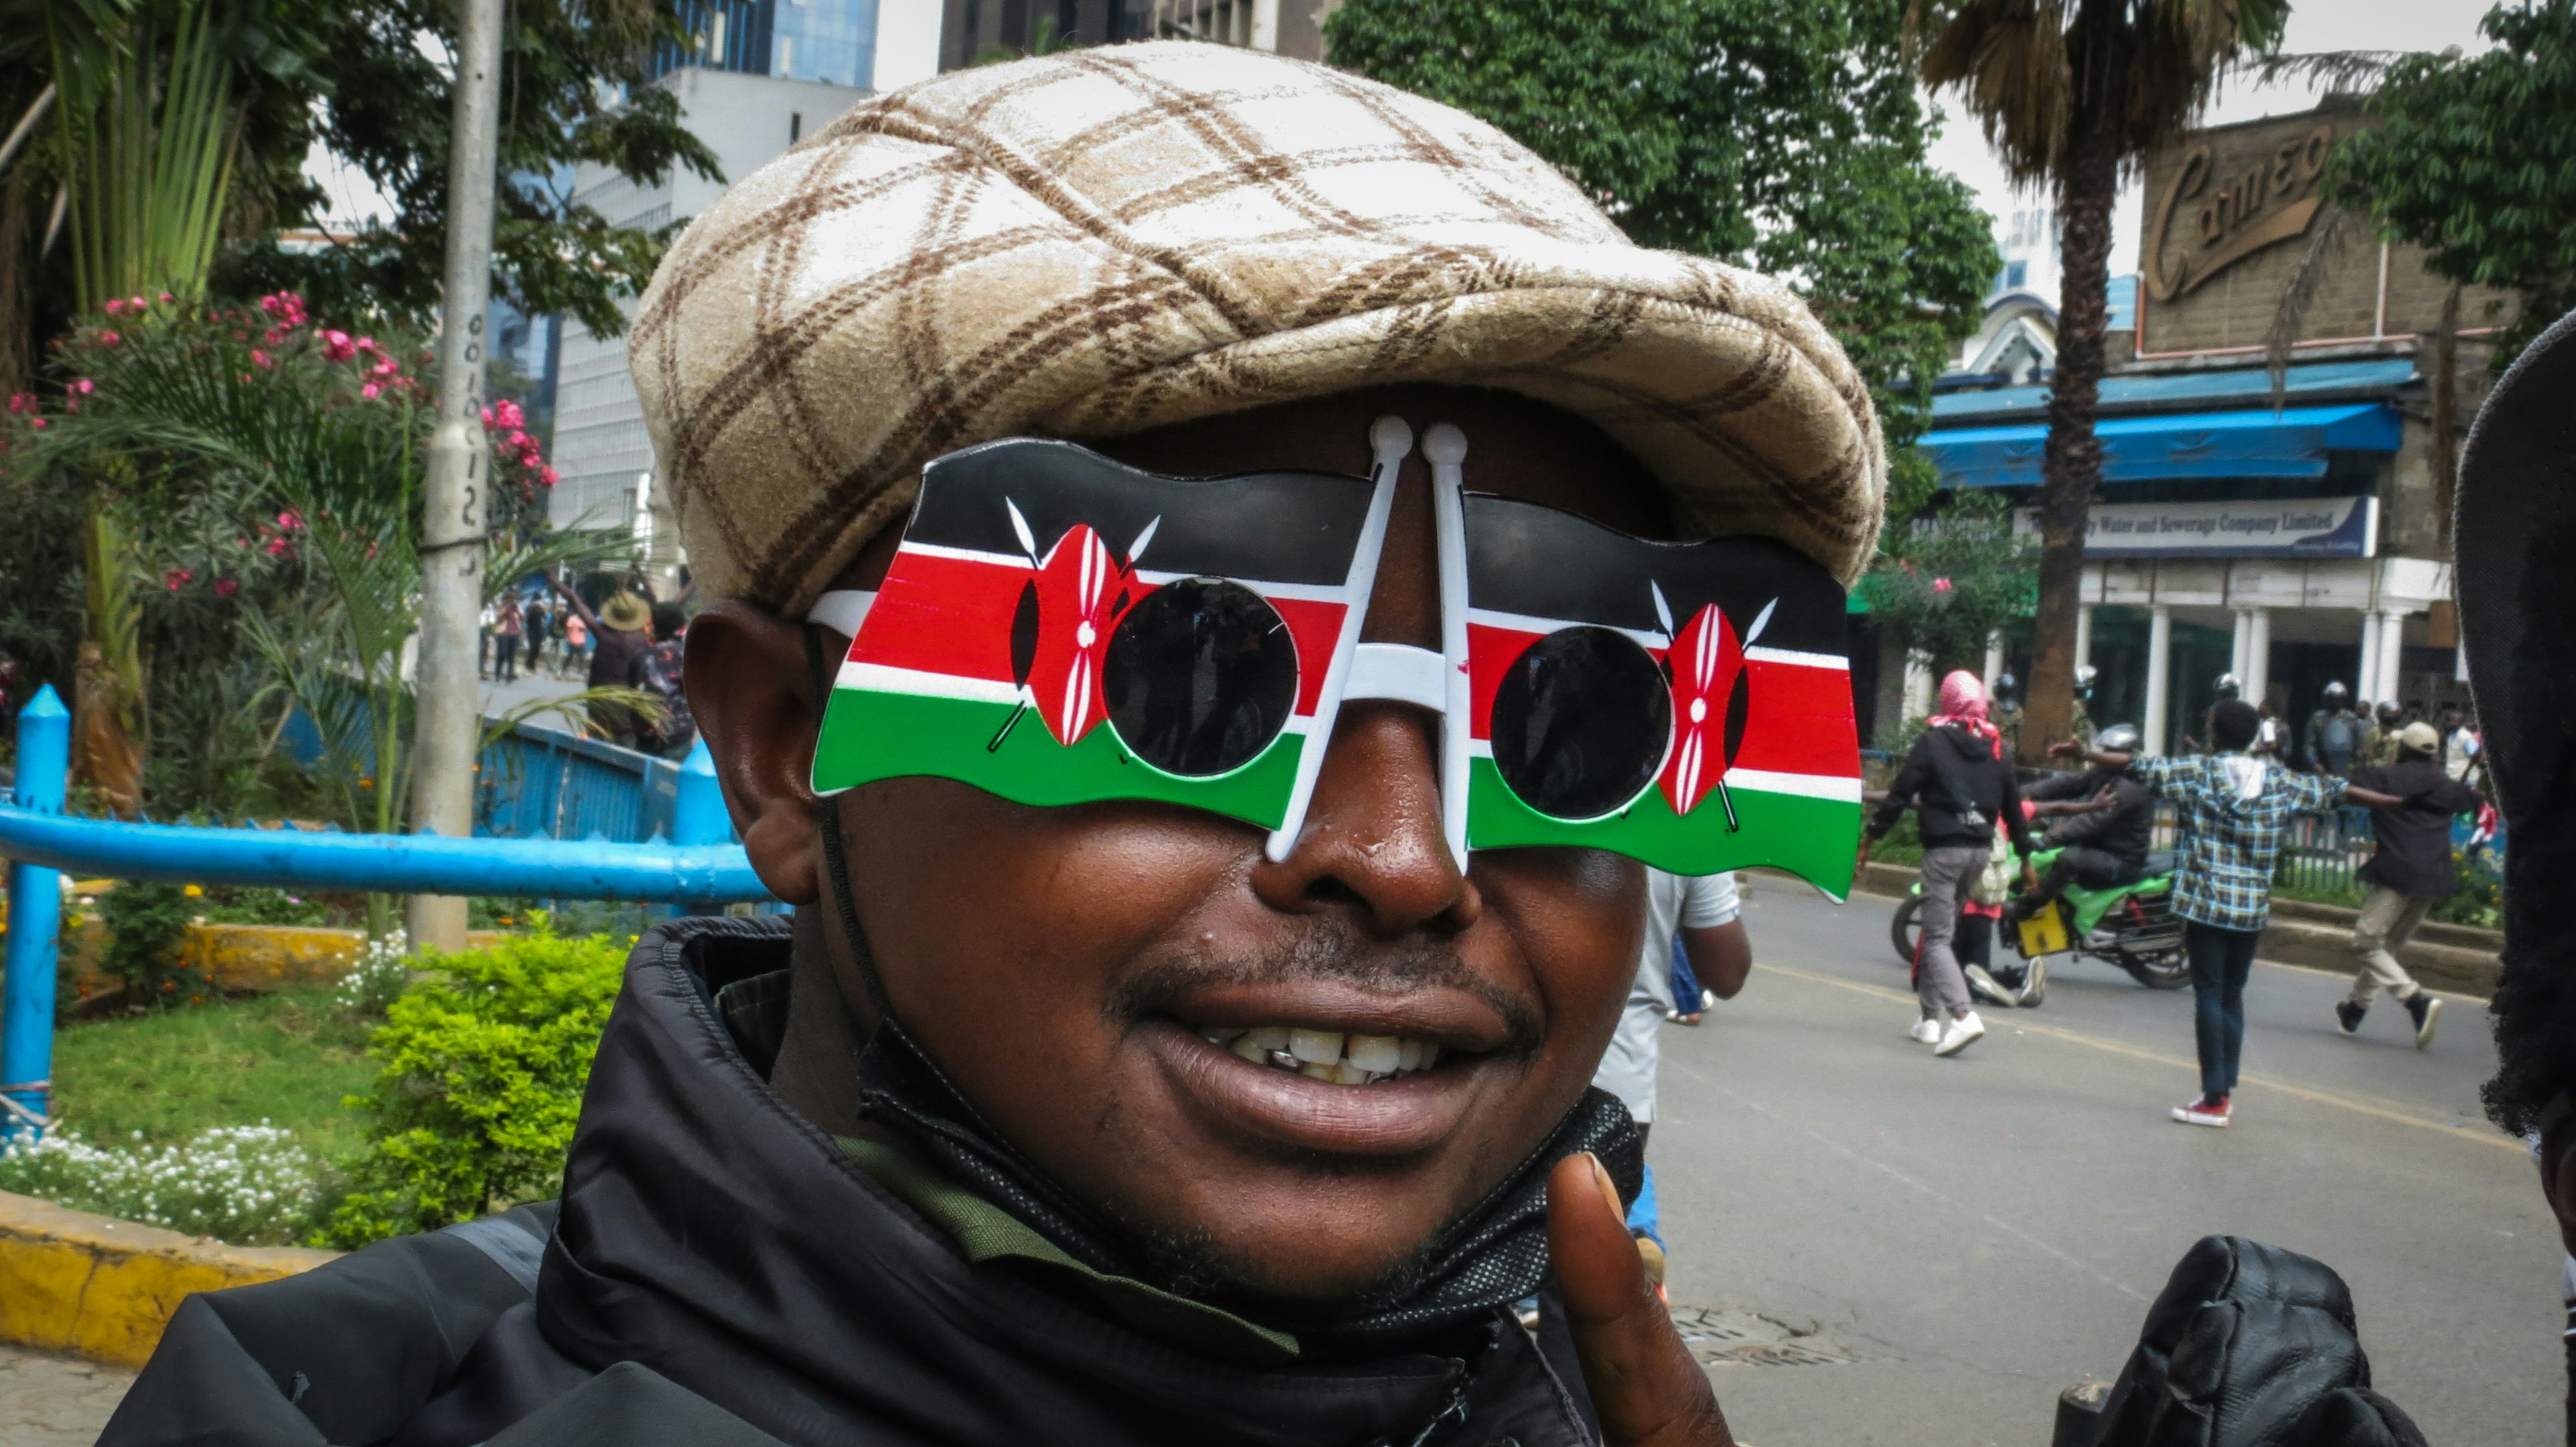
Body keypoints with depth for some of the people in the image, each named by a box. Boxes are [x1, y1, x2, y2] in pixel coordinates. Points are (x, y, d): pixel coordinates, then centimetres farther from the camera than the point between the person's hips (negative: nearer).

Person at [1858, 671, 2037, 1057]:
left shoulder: (1933, 741, -5)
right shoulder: (1995, 747, 10)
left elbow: (1900, 793, -8)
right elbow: (2013, 805, 14)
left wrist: (1870, 838, -1)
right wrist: (2025, 858, 22)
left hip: (1945, 848, -6)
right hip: (1981, 848, 6)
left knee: (1938, 937, -7)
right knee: (1941, 929, 18)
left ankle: (1963, 1015, -26)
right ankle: (1931, 1018, 21)